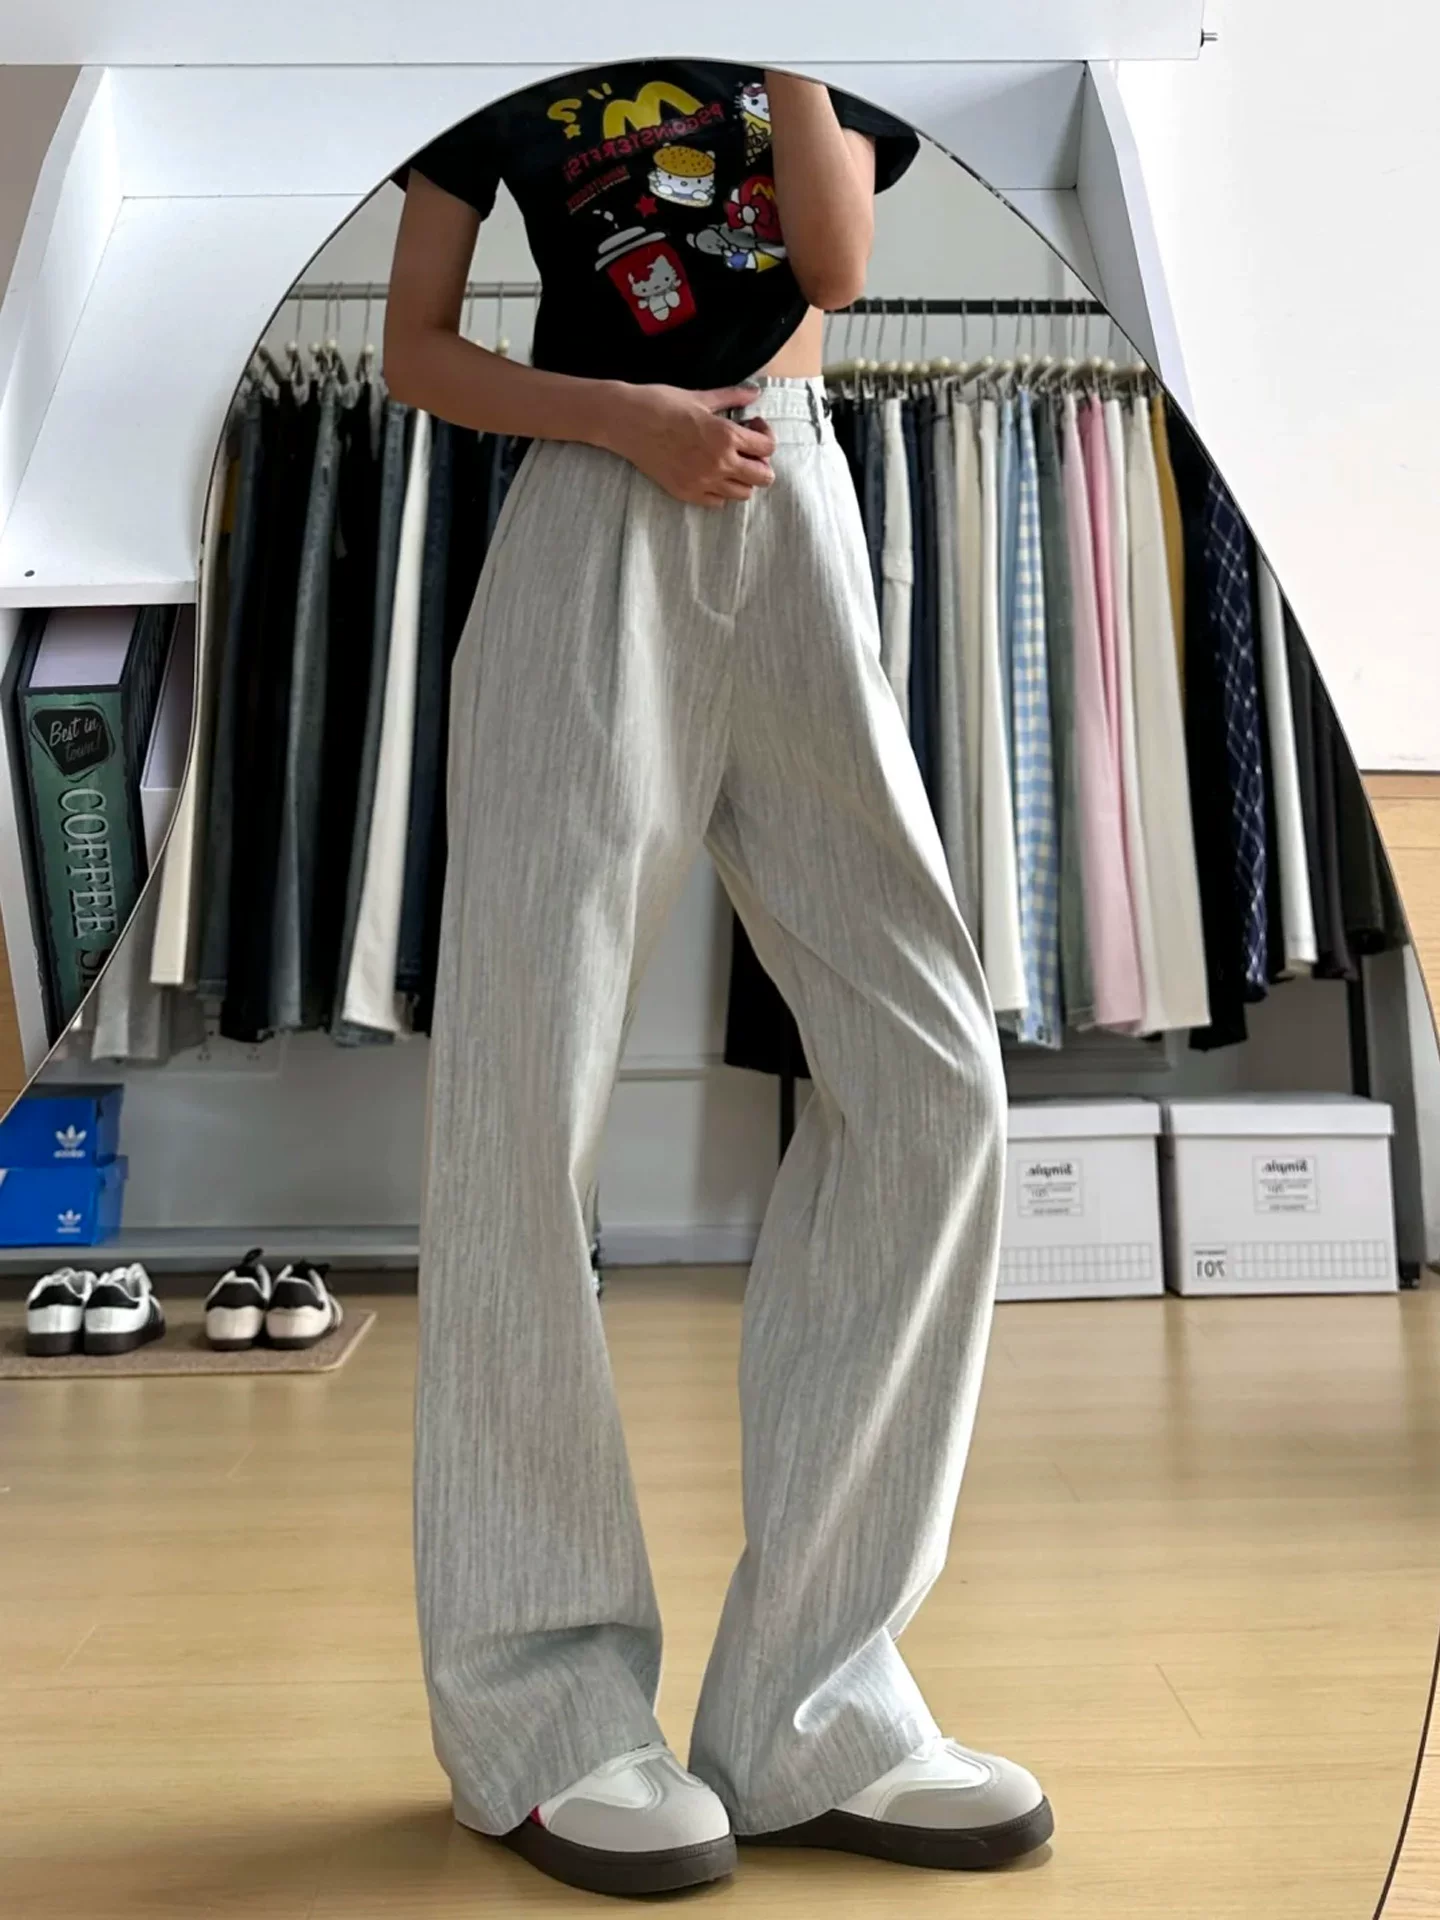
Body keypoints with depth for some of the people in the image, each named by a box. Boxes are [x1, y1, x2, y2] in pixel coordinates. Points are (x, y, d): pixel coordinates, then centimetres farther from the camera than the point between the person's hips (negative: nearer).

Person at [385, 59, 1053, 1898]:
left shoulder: (835, 81, 24)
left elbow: (834, 264, 4)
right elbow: (415, 351, 8)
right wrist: (635, 417, -7)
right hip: (586, 529, -3)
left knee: (933, 1076, -8)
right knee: (525, 1098, -10)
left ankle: (810, 1706, 2)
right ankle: (537, 1703, 6)